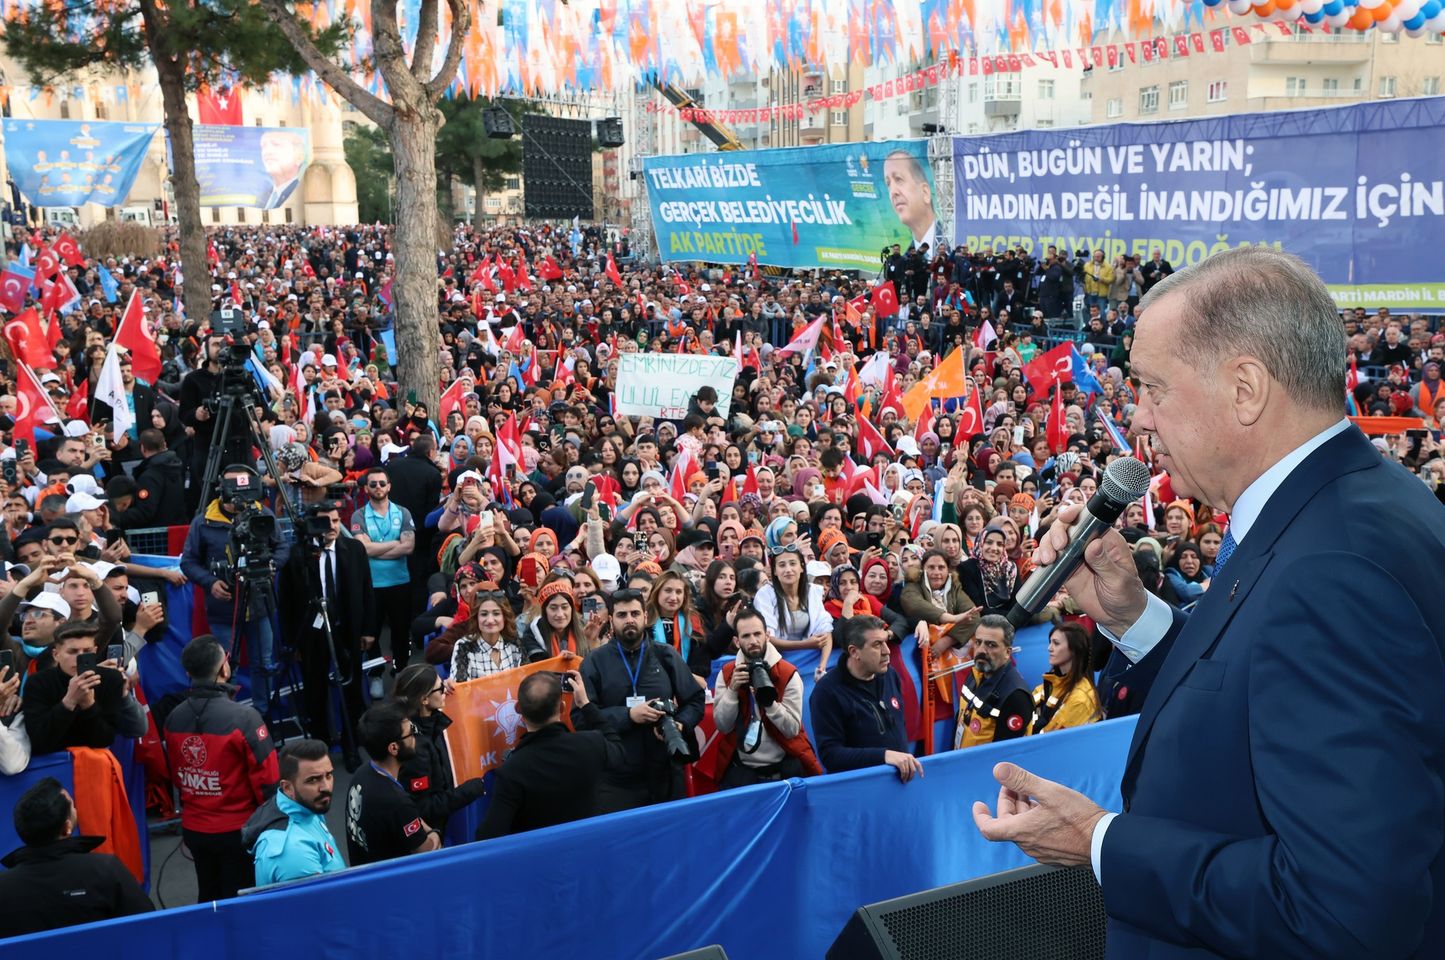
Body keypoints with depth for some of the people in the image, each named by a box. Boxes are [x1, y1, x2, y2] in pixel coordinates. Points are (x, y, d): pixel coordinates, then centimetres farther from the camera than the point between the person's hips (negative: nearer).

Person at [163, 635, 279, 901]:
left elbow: (177, 776, 8)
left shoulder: (173, 719, -4)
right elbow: (267, 777, -18)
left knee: (208, 899, 21)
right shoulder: (243, 718, -21)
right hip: (238, 830, -5)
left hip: (193, 829, 5)